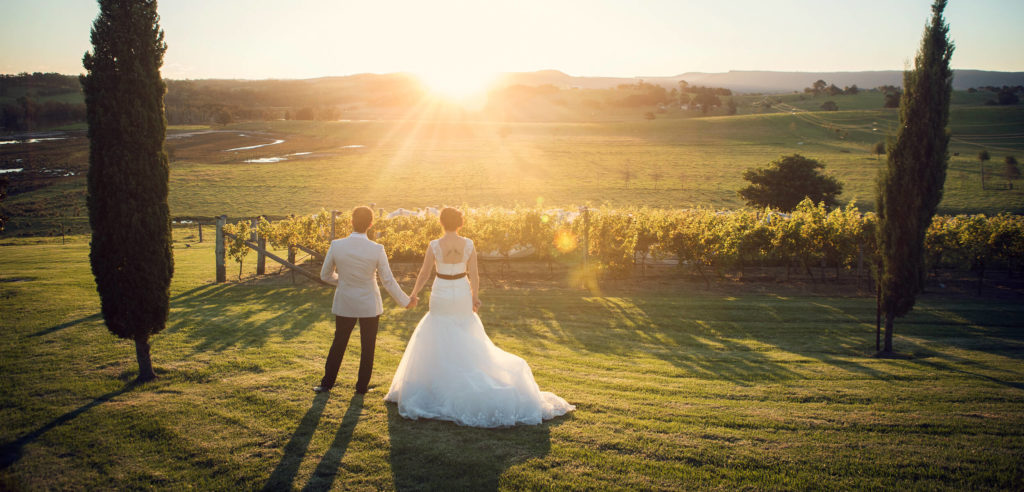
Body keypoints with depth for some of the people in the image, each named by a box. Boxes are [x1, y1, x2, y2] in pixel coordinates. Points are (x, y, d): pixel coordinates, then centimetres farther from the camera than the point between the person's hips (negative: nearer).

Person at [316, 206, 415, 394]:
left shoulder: (336, 246, -14)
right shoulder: (377, 250, -17)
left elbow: (325, 275, -2)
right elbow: (388, 281, -11)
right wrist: (405, 301, 2)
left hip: (344, 304, 2)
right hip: (369, 305, -1)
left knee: (339, 343, 19)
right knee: (368, 346, 16)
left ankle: (327, 383, 28)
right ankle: (362, 386, 25)